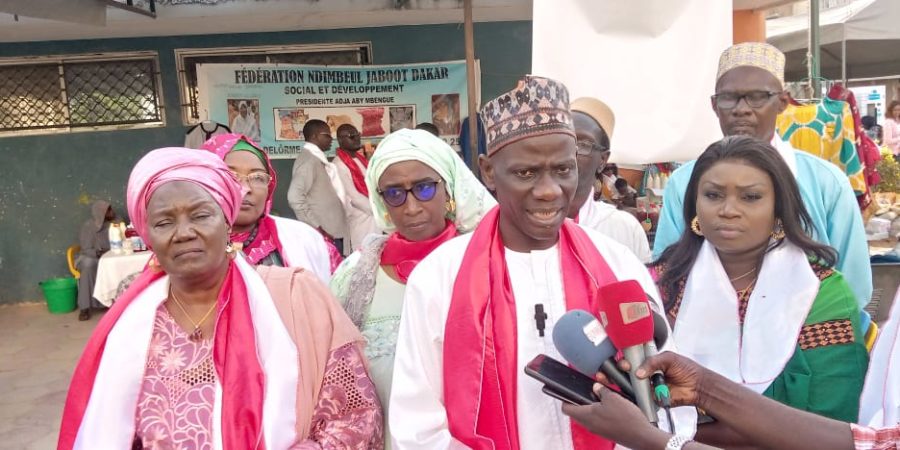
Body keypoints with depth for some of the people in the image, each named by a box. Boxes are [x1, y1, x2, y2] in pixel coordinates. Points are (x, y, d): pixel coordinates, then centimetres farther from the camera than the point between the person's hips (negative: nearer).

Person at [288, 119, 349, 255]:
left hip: (333, 233, 9)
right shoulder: (309, 160, -13)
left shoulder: (317, 159, 16)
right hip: (325, 235, -9)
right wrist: (317, 228, -20)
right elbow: (295, 197, -24)